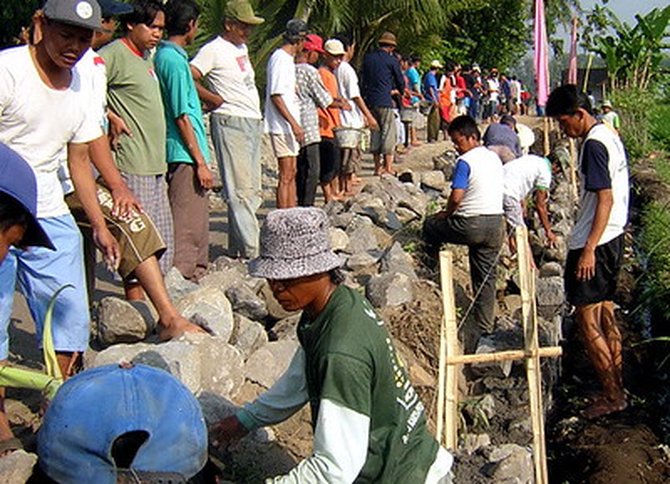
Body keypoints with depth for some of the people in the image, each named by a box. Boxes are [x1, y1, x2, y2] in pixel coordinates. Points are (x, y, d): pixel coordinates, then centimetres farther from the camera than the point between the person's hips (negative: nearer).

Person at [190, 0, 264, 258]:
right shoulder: (214, 50, -8)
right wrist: (215, 99, -9)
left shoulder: (242, 48, 18)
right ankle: (252, 251, -9)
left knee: (253, 192, 9)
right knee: (241, 190, -9)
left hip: (253, 123, 9)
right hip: (231, 123, -9)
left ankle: (236, 248, 17)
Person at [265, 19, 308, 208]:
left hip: (289, 126, 10)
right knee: (286, 175, -8)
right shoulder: (280, 59, -13)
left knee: (292, 173, 13)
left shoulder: (287, 58, 17)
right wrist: (294, 123, -23)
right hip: (282, 126, -10)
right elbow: (275, 95, -20)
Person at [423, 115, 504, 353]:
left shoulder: (465, 162, -11)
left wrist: (446, 214, 3)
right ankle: (483, 328, 14)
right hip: (496, 223, 8)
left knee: (431, 225, 18)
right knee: (486, 278, 10)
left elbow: (456, 197, -18)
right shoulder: (495, 158, 14)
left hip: (472, 225, -8)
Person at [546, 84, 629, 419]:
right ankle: (617, 388, 23)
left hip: (595, 243, -10)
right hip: (612, 238, 10)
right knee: (605, 316, 16)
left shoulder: (593, 145, -18)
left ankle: (612, 395, 2)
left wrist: (589, 249, -25)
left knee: (587, 320, -4)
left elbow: (605, 199, -23)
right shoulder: (609, 135, 13)